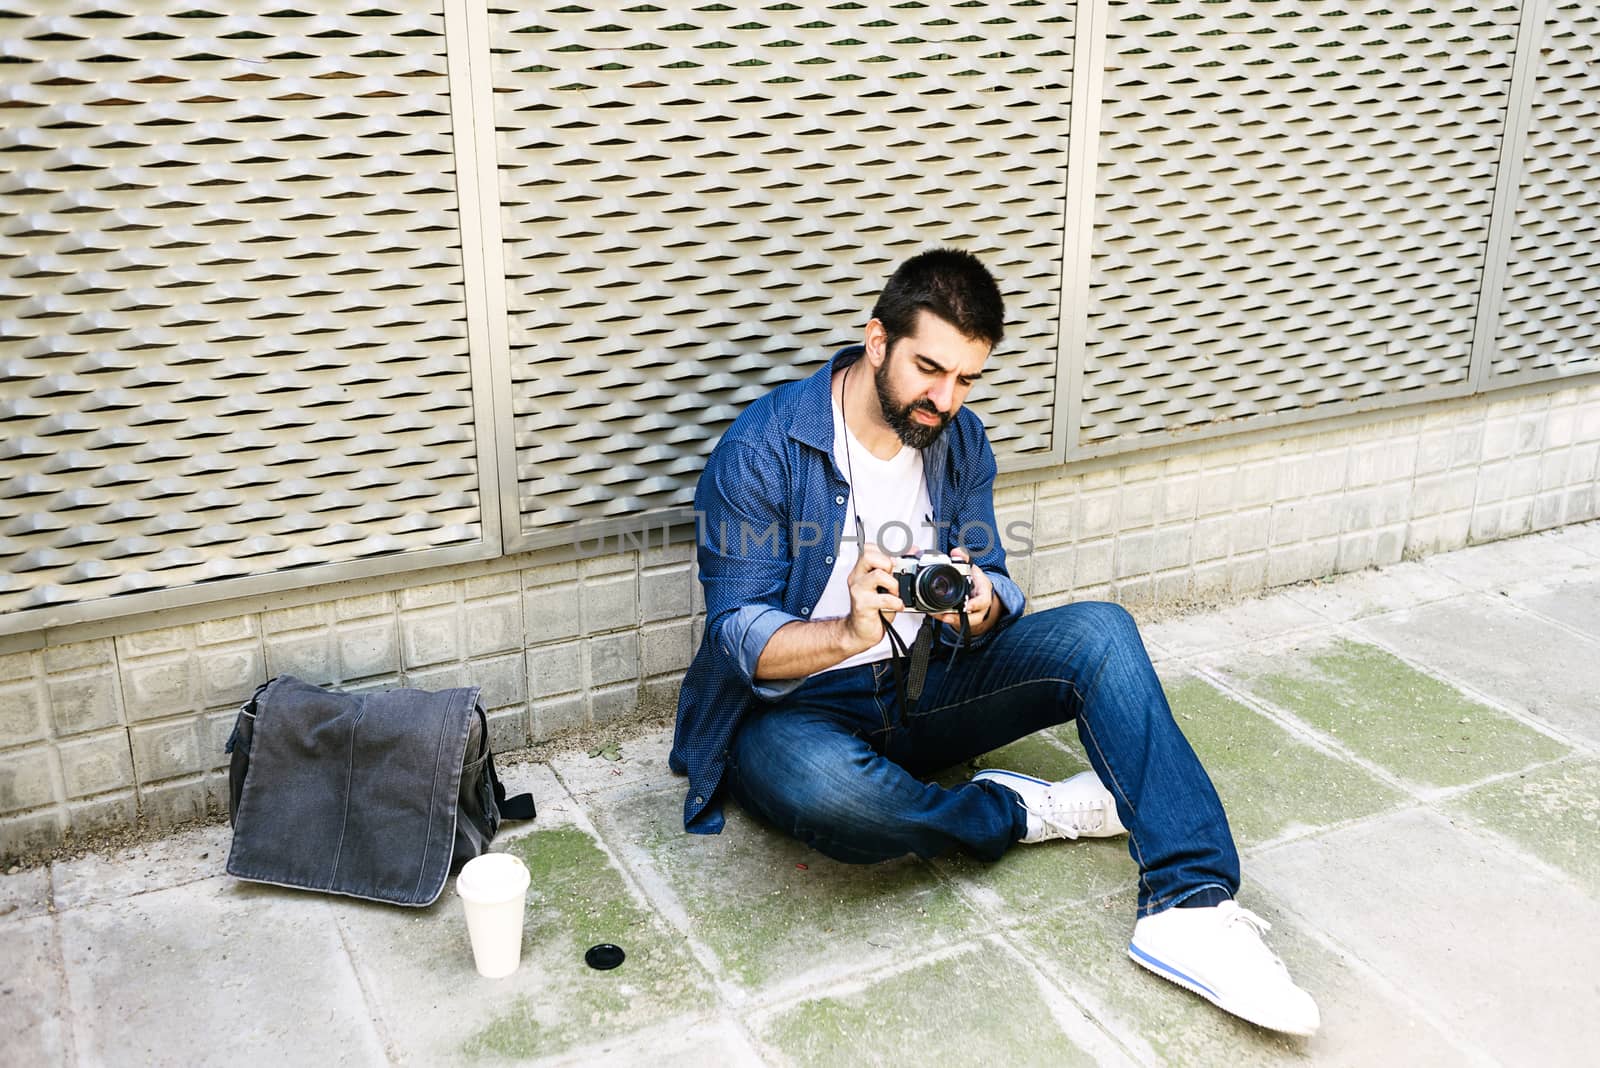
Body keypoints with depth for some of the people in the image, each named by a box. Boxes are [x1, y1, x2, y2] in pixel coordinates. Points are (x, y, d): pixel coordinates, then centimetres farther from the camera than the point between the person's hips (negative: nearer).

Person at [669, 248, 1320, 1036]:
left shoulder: (960, 441, 3)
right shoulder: (761, 450, -16)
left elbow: (997, 583, 2)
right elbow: (740, 635, -18)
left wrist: (981, 608, -24)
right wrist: (850, 632, -38)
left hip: (922, 686, 5)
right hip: (793, 710, -5)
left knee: (1099, 632, -17)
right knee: (830, 793, -41)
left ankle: (1188, 906, -26)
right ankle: (1031, 811, -13)